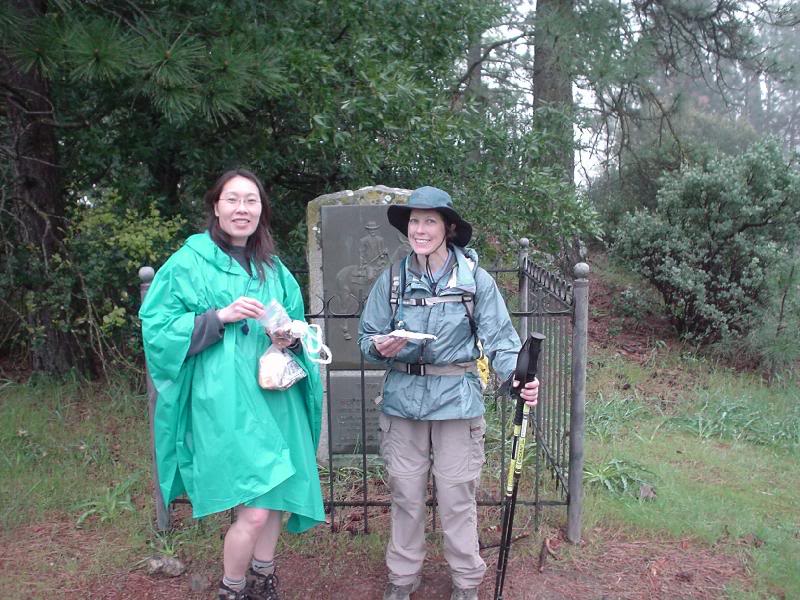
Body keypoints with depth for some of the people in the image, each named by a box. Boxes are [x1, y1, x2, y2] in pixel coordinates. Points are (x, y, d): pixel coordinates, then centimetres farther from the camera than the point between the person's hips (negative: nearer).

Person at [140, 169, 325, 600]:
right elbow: (156, 327, -7)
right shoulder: (189, 262, -2)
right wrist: (219, 316, -17)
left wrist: (291, 339, -5)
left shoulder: (274, 269, 14)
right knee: (254, 509, -10)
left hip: (274, 398, 6)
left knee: (276, 499, 11)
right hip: (224, 403, -6)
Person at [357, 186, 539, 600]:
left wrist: (518, 377, -26)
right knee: (405, 494, 13)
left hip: (457, 402, -2)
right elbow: (366, 336, 4)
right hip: (402, 399, 2)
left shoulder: (475, 279, -5)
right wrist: (380, 348, -19)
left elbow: (499, 339, -8)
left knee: (457, 497, 8)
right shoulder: (391, 280, 1)